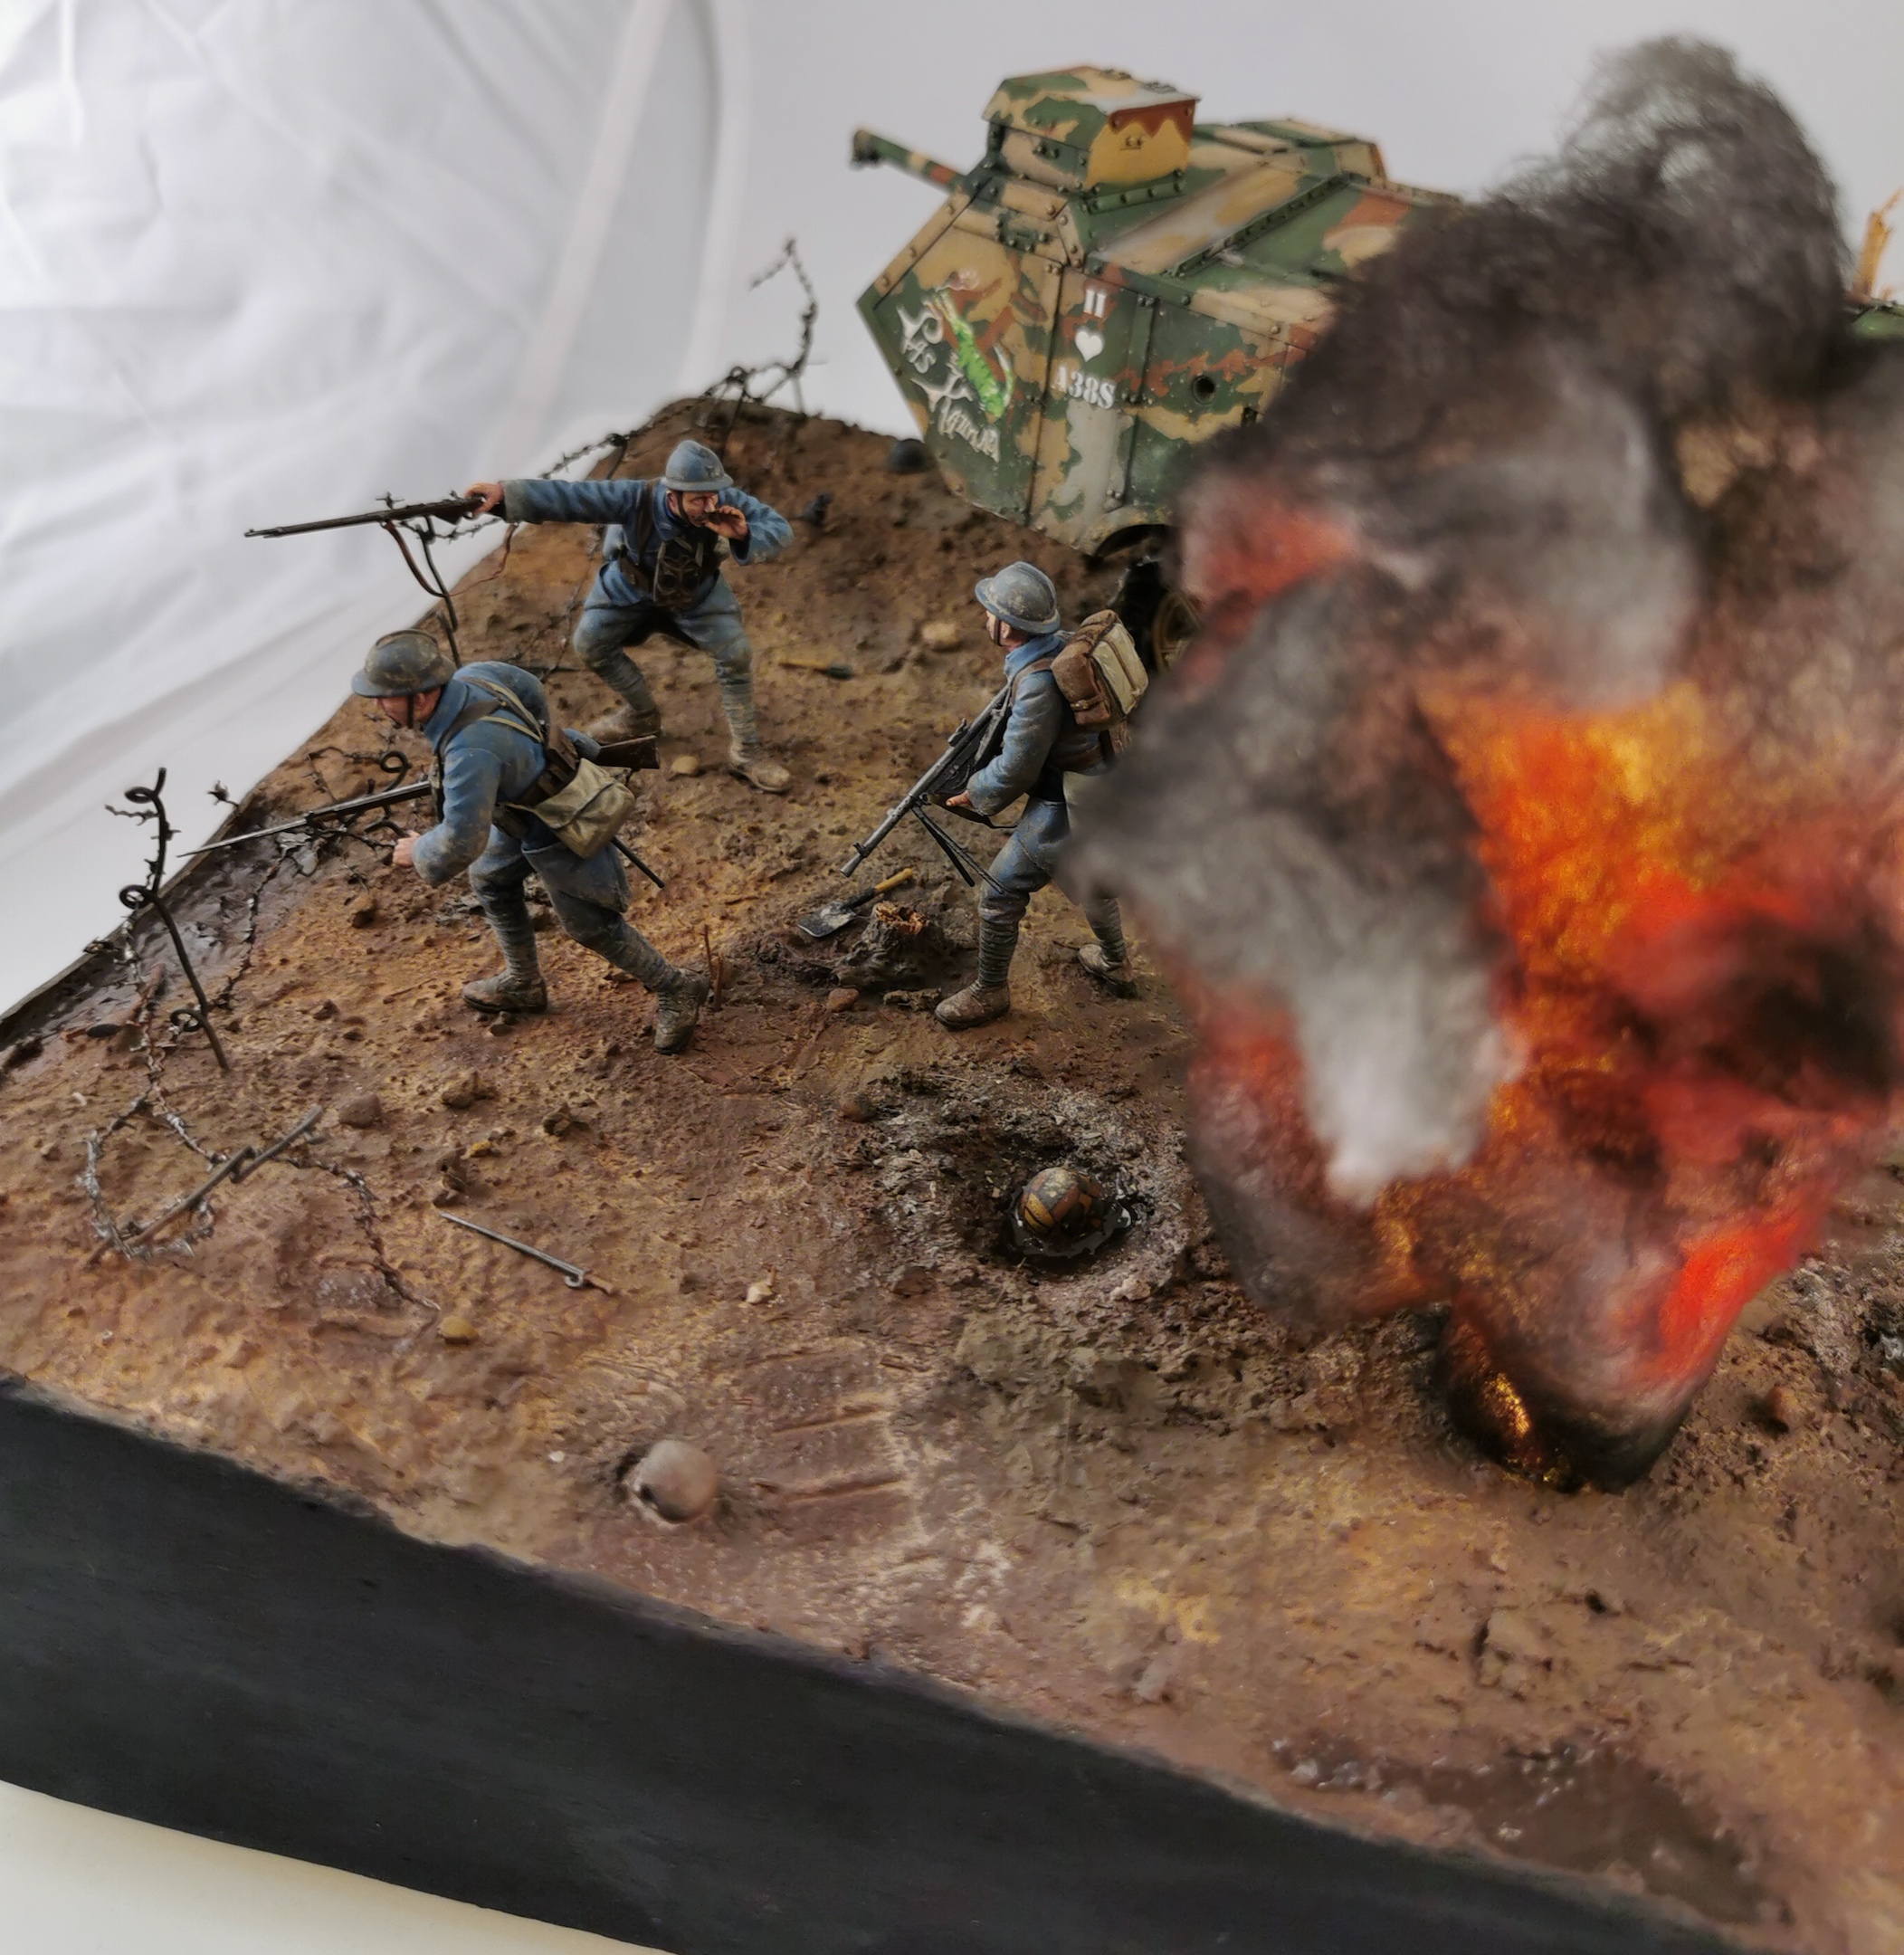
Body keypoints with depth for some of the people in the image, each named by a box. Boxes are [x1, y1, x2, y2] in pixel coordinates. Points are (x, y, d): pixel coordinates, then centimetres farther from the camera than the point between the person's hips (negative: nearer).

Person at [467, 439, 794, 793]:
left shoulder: (725, 502, -37)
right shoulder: (635, 499, -41)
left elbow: (780, 530, -34)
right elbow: (569, 496, -42)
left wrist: (743, 535, -55)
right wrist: (505, 493, -52)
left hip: (697, 589, 0)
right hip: (632, 584, 0)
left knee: (736, 652, -13)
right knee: (589, 645, -1)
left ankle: (745, 751, 2)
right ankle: (642, 715, 24)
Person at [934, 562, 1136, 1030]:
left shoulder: (1038, 684, -30)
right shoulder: (1067, 643, -2)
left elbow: (1015, 770, -22)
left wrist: (975, 793, -4)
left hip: (1067, 810, -9)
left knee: (1000, 895, 6)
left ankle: (990, 992, 22)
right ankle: (1115, 965, 52)